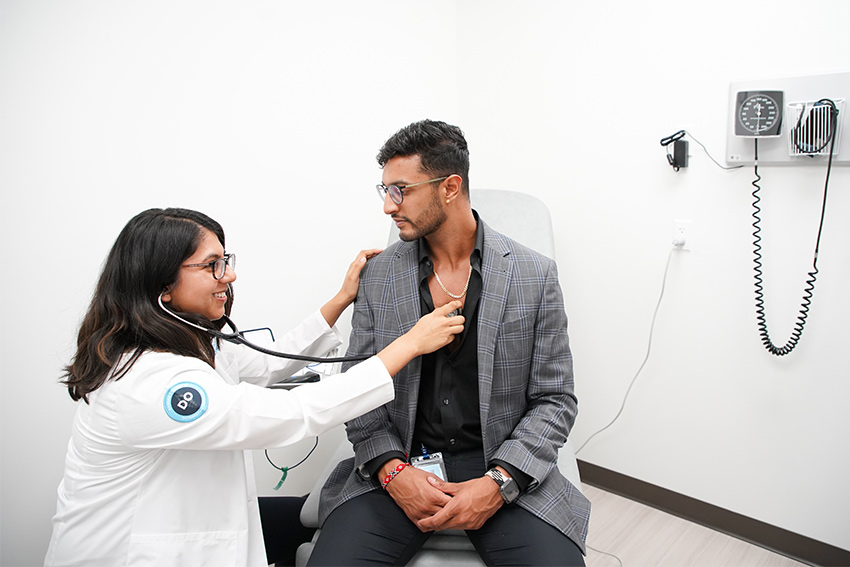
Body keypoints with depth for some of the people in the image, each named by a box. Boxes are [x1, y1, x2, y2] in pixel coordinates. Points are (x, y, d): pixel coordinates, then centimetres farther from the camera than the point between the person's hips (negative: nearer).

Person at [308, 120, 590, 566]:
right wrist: (392, 470, -12)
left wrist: (498, 483, -15)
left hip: (501, 465, 0)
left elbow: (555, 399, -1)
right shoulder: (378, 275, 2)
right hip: (399, 466, 1)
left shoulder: (535, 276, -3)